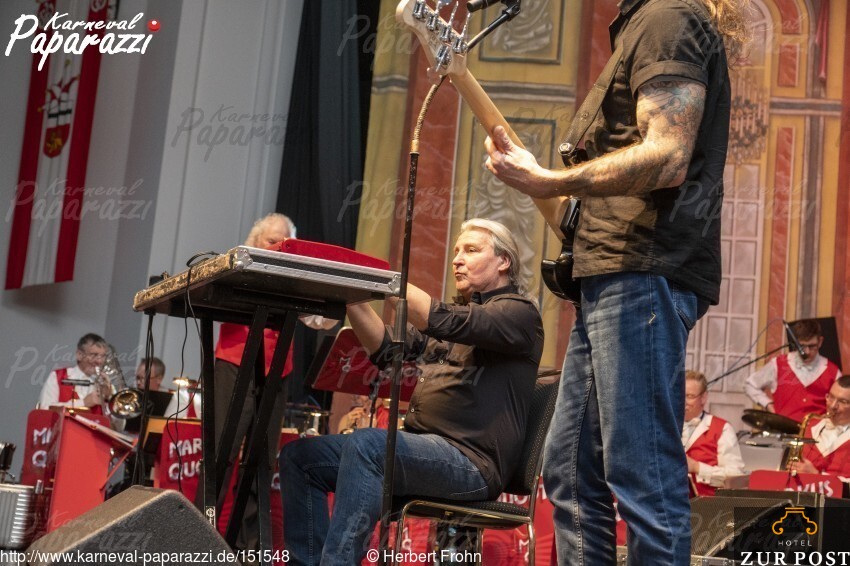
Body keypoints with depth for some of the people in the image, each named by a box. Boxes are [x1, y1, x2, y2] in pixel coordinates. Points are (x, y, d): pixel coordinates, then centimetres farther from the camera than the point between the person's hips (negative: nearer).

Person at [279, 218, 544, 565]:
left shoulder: (518, 313, -1)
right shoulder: (458, 313, 24)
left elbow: (446, 323, -20)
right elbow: (386, 349, 13)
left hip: (471, 462, -8)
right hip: (421, 448, 9)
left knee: (366, 444, -34)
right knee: (299, 456, -3)